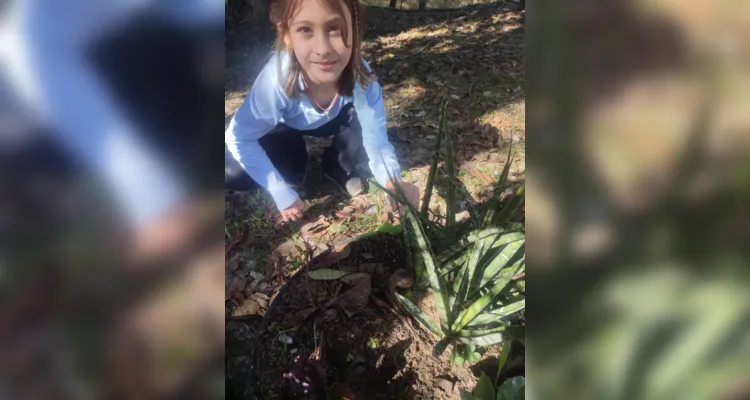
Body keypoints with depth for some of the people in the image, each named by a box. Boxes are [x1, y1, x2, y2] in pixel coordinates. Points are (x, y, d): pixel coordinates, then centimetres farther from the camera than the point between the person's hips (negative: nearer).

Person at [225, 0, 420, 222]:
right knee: (234, 173, -21)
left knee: (363, 127, -31)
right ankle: (295, 157, 8)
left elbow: (375, 140, -33)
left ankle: (338, 168, 1)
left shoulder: (361, 77, -35)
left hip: (333, 120, 1)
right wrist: (283, 194, -30)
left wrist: (393, 181, -55)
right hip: (284, 126, 0)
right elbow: (240, 137, -29)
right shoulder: (277, 79, -41)